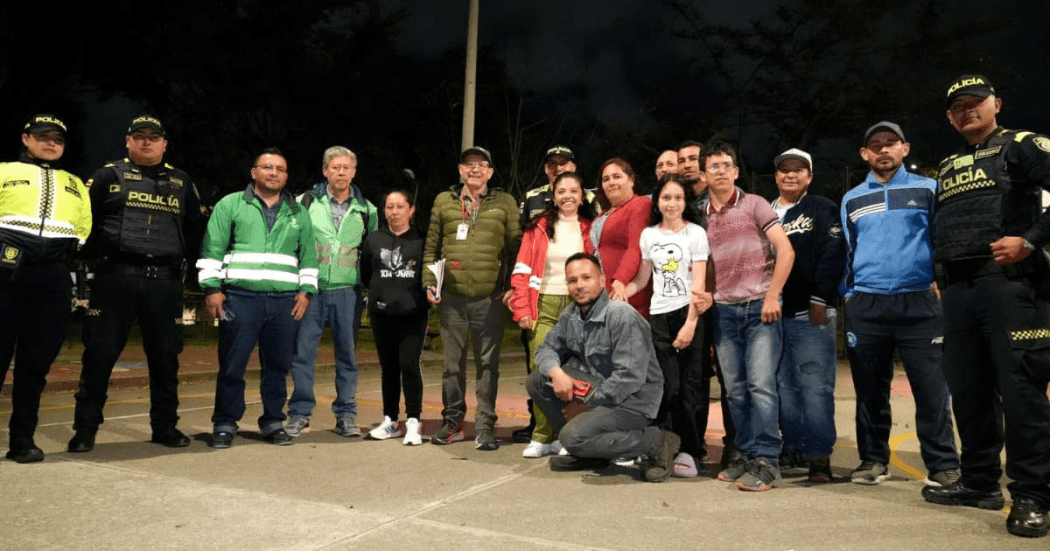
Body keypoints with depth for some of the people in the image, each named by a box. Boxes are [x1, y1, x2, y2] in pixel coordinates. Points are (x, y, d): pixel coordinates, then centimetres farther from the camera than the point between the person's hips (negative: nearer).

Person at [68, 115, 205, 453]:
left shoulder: (182, 182, 14)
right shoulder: (109, 176, 6)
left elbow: (196, 228, 18)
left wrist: (181, 258, 8)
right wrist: (97, 256, 0)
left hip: (164, 283, 2)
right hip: (115, 279, -2)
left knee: (165, 356, 7)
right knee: (100, 354, 0)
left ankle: (165, 425, 18)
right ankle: (85, 428, 12)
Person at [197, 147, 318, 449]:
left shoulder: (298, 213, 16)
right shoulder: (230, 204, 8)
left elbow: (309, 255, 16)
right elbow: (212, 250, 3)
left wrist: (305, 291, 6)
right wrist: (211, 288, -4)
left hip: (285, 301, 3)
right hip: (241, 297, -2)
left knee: (278, 366, 7)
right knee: (232, 365, 0)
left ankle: (273, 422, 19)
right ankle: (224, 425, 12)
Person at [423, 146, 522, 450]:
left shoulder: (505, 202, 6)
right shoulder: (444, 201, 11)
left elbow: (516, 248, 5)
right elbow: (431, 246, 13)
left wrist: (512, 286, -3)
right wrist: (429, 282, 4)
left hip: (490, 299, -2)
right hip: (451, 298, 2)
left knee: (488, 365, 2)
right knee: (453, 364, 10)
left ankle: (485, 427, 11)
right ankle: (452, 422, 23)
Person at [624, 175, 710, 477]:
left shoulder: (696, 233, 1)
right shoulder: (649, 235, 11)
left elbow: (698, 283, -5)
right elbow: (642, 279, 15)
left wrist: (690, 324, -13)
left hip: (689, 314, -3)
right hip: (659, 316, 3)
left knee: (691, 386, -2)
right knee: (667, 387, 1)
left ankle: (689, 450, 6)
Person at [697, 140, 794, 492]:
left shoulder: (754, 204, 1)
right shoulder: (702, 219, 13)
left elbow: (785, 251, -5)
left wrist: (772, 296, -11)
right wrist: (706, 296, -2)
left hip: (760, 307, -4)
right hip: (724, 311, 4)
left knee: (761, 384, -10)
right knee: (735, 390, 6)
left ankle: (766, 463, -4)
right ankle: (748, 457, 16)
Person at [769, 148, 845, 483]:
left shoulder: (822, 210, 4)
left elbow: (832, 257, -7)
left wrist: (820, 300, -14)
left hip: (811, 313, -5)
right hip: (774, 313, 5)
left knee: (815, 385, -6)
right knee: (784, 385, 7)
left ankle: (819, 456, -3)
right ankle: (792, 449, 16)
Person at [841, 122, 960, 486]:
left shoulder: (928, 190, 7)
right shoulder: (851, 200, 14)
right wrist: (847, 296, 9)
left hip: (918, 303, -2)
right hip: (865, 306, 2)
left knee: (931, 388, -3)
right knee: (870, 389, 7)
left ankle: (943, 466, 7)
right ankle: (873, 459, 18)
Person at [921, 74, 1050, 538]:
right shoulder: (947, 168, 23)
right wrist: (939, 275, 16)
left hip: (1007, 283, -6)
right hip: (957, 291, 7)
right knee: (968, 391, 9)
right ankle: (980, 483, 20)